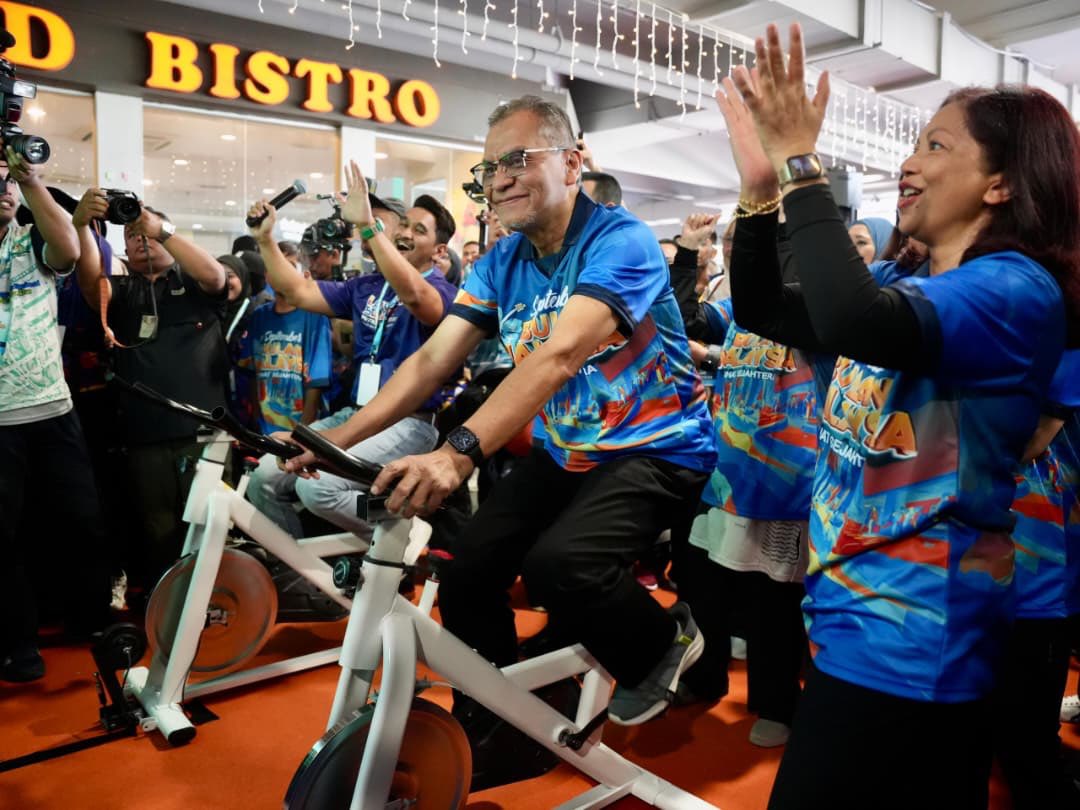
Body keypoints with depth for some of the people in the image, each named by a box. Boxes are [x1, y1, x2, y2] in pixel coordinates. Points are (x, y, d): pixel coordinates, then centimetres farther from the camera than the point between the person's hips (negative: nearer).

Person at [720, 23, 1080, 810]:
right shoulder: (904, 281, 8)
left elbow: (854, 324, -37)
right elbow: (762, 310, 10)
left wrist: (800, 163, -27)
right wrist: (760, 183, -2)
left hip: (911, 643, -8)